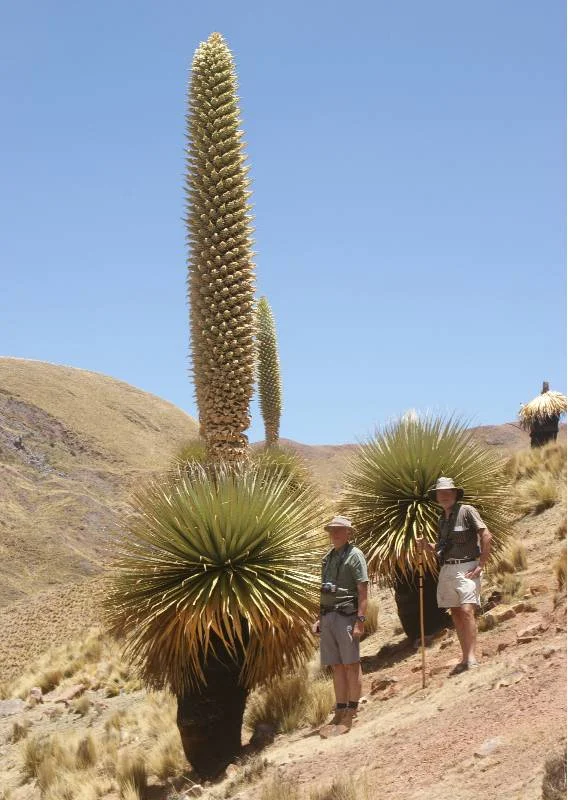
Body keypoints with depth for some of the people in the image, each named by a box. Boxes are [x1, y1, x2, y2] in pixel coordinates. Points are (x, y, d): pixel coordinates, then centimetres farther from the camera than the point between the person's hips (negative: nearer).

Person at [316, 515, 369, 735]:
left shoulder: (354, 555, -5)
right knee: (336, 666, 8)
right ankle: (339, 714, 12)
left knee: (351, 664, -4)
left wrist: (360, 621, -17)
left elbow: (363, 591, -10)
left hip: (346, 615, -7)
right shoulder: (328, 557, 18)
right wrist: (320, 617, 18)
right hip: (328, 616, 7)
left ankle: (350, 716, -2)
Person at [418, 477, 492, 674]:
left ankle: (471, 658, -20)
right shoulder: (441, 519, 17)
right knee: (455, 613, 7)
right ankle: (464, 658, 13)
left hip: (466, 568, -7)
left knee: (466, 610, -19)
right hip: (446, 569, 8)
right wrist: (426, 546, 4)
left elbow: (486, 536, -12)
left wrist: (481, 565, -14)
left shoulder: (467, 511, -5)